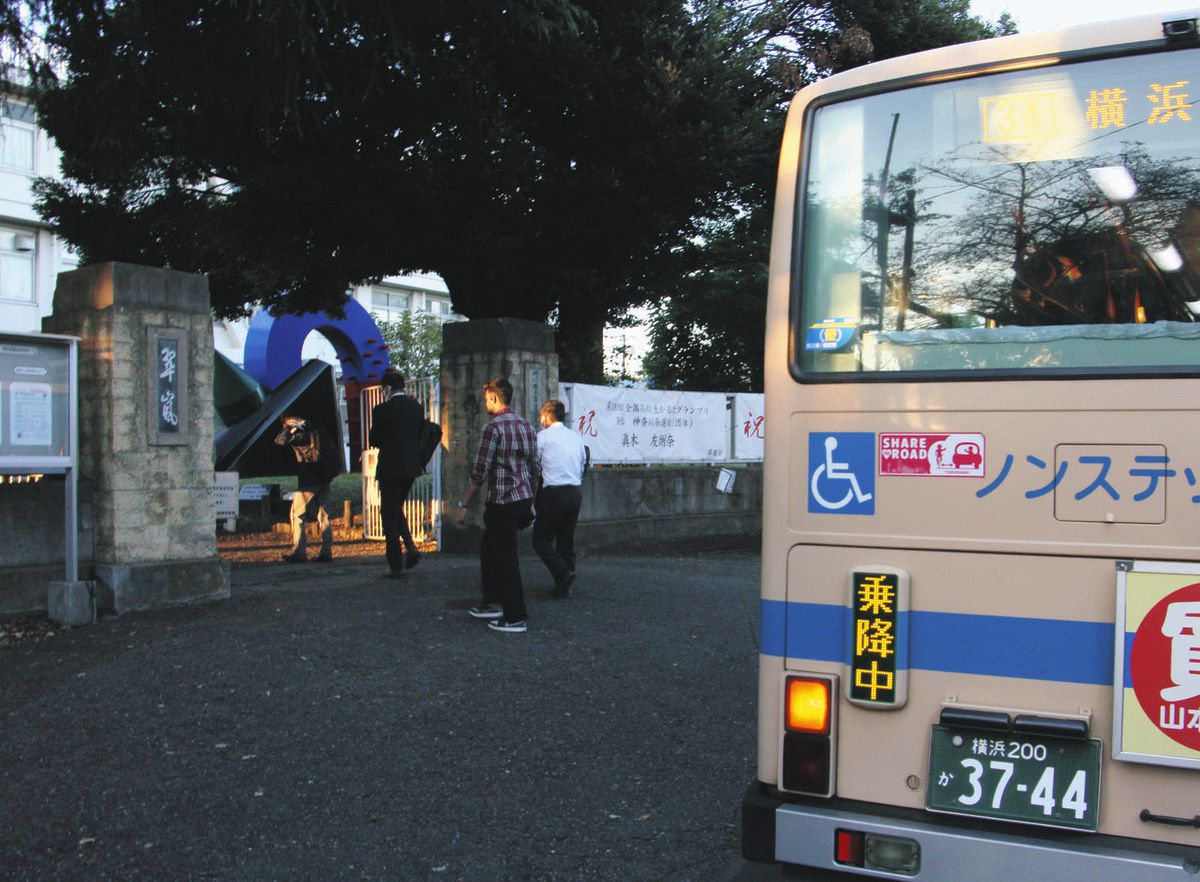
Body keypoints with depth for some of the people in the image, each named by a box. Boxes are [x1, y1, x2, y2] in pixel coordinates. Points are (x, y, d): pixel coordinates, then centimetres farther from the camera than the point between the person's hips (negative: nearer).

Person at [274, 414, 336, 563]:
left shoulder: (300, 434, -9)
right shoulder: (319, 431, 13)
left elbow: (280, 441, -17)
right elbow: (333, 453, 17)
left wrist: (291, 428, -7)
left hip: (308, 480, -7)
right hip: (324, 480, 7)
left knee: (297, 515, 2)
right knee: (323, 516, 8)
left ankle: (298, 552, -1)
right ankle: (326, 552, 5)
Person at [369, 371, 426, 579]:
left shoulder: (382, 410, -11)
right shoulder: (417, 408, 5)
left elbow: (374, 440, -3)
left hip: (390, 468, -6)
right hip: (412, 467, 6)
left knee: (389, 515, 3)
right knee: (397, 509, 22)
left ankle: (396, 566, 3)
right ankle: (411, 548, 4)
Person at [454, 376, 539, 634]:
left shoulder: (494, 426, -14)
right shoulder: (526, 425, 10)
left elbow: (480, 472, -15)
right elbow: (534, 468, 16)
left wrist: (463, 504, -8)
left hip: (502, 503, -8)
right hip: (524, 499, 8)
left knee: (506, 559, 0)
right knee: (488, 547, 23)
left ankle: (516, 618, 5)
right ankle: (493, 602, 28)